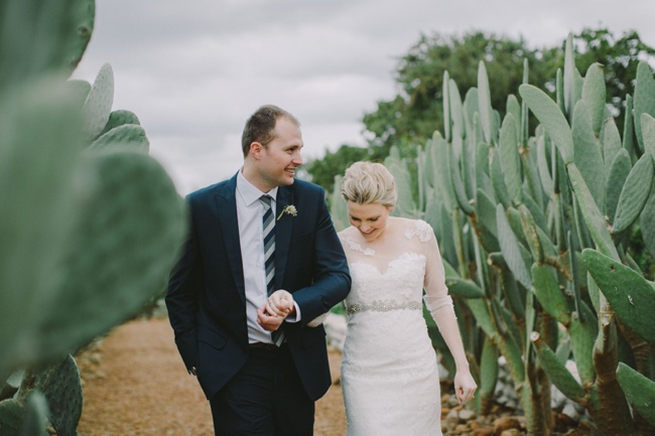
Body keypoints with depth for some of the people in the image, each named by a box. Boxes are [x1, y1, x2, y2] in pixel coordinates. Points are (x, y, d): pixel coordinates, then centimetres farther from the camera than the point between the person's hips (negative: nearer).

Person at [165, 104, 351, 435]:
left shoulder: (311, 200, -1)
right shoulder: (202, 207, -6)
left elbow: (338, 276, -3)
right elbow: (179, 292, 3)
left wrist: (294, 303, -22)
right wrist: (195, 359, -1)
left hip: (298, 367, 3)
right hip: (233, 370, -3)